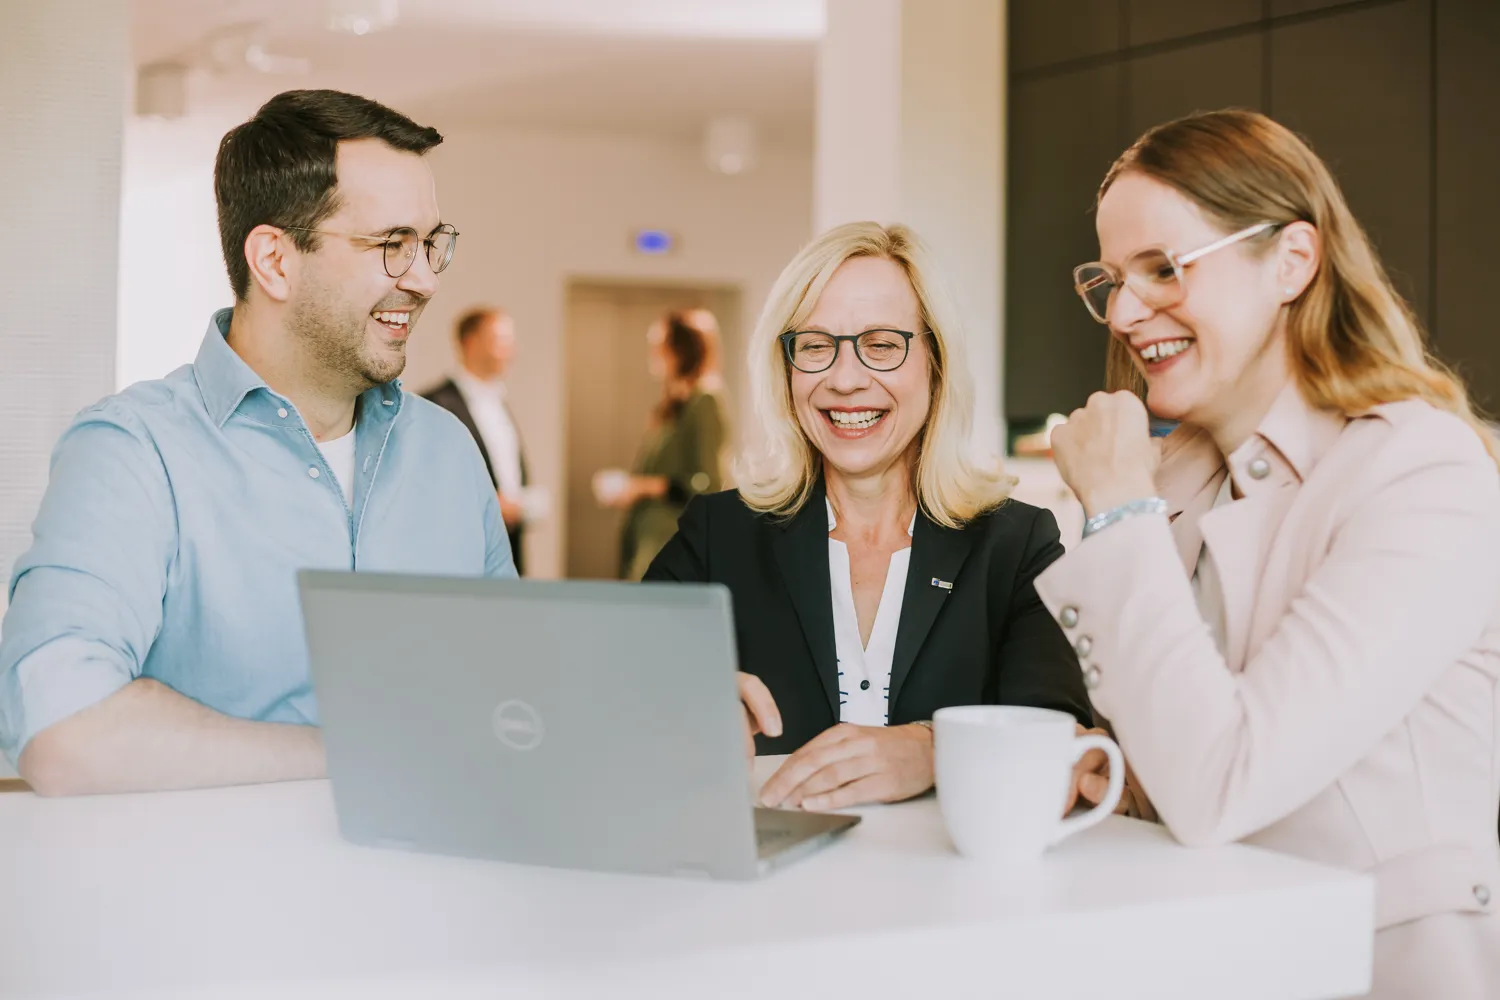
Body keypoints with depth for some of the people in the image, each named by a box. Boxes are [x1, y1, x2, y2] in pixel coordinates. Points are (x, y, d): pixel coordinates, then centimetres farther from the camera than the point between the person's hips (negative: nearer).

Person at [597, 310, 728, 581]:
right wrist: (624, 488, 10)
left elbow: (705, 484, -15)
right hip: (646, 540, 9)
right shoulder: (672, 408, 18)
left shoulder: (703, 404, -8)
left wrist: (642, 487, -13)